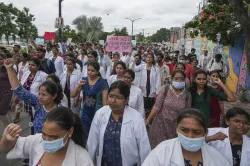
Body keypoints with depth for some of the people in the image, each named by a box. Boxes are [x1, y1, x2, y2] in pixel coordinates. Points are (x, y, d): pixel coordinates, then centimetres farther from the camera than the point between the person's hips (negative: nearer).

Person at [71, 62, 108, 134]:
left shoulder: (102, 82, -9)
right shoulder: (84, 80, 2)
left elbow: (104, 101, -7)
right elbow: (72, 95, 0)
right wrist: (79, 85, -15)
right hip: (85, 114, 4)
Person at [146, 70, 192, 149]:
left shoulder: (187, 94, -1)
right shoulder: (165, 89, -8)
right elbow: (157, 106, -10)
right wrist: (148, 120, -15)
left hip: (176, 128, 2)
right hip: (160, 125, -1)